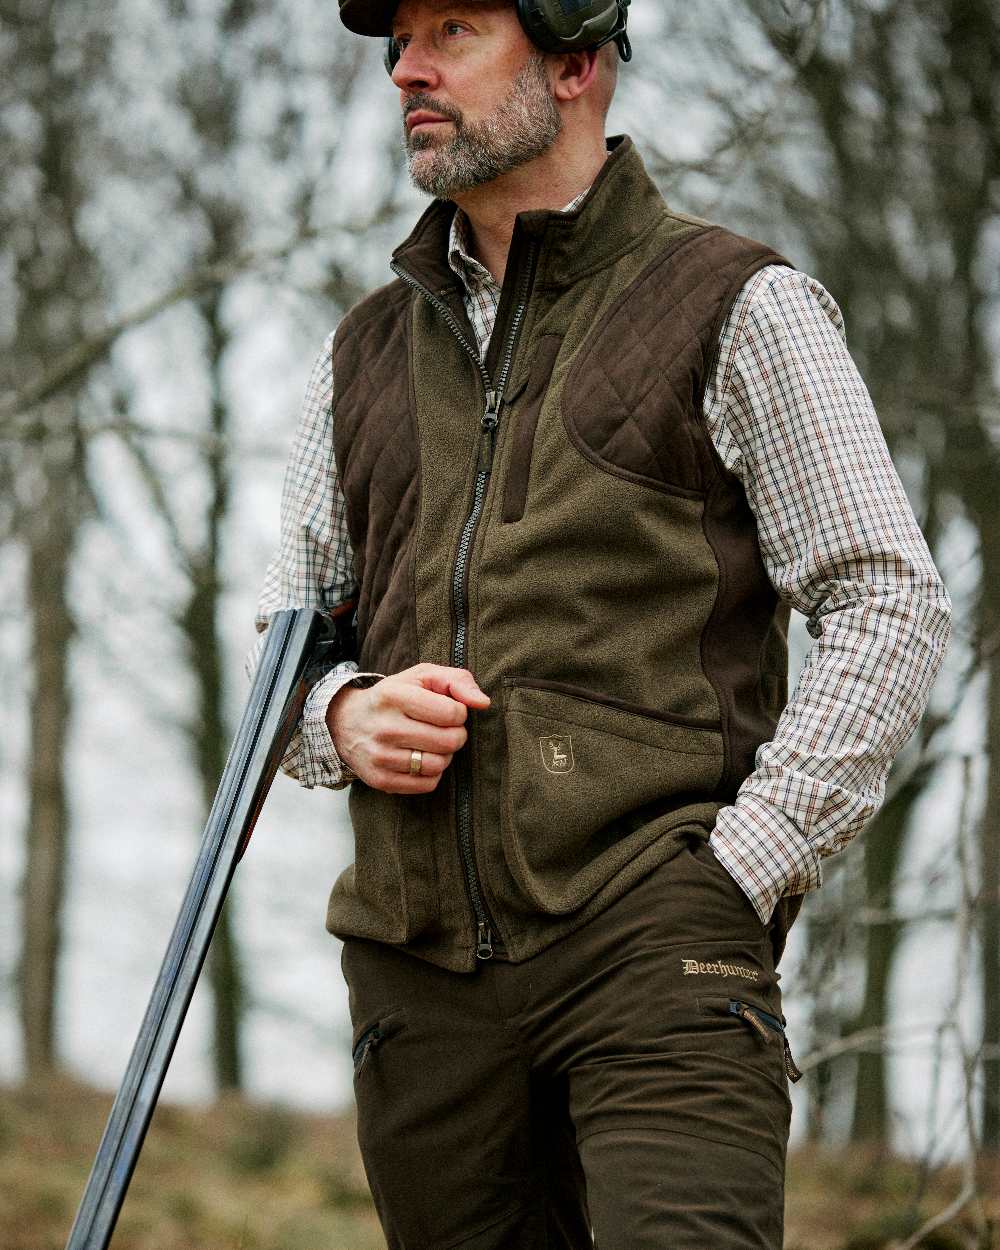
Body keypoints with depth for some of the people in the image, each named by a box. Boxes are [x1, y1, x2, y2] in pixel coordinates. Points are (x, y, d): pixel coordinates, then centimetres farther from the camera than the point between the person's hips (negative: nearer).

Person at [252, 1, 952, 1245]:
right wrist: (346, 719, -2)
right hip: (418, 956, 5)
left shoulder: (739, 309, 3)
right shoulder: (368, 352, 18)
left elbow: (889, 606, -1)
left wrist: (738, 873, -10)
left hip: (653, 946, -5)